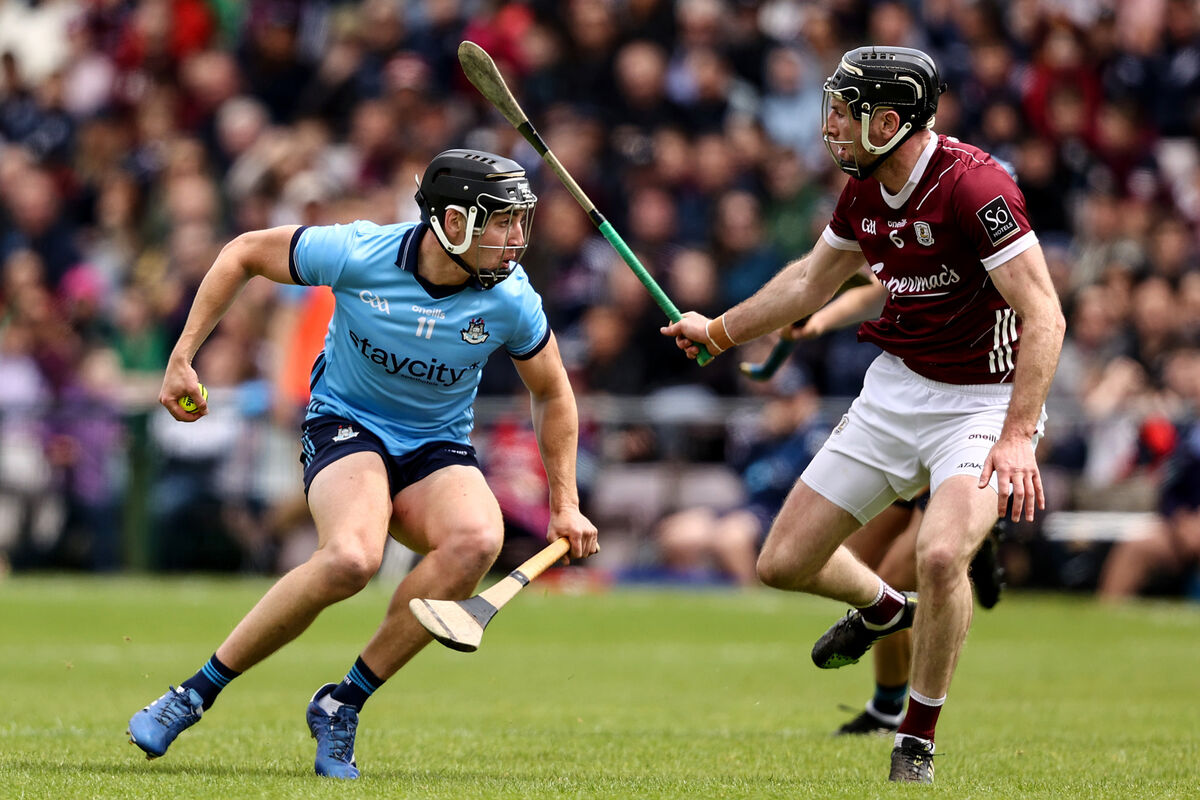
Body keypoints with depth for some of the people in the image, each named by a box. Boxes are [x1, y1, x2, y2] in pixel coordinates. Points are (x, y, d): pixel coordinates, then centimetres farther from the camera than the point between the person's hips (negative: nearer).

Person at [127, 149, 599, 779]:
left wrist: (565, 505, 4)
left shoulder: (511, 301, -12)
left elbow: (552, 395, 7)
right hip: (345, 424, -3)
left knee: (478, 539, -33)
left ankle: (342, 704, -19)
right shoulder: (357, 254, -19)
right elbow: (244, 253, -3)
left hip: (437, 449, 3)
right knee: (353, 556, -36)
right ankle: (197, 692, -19)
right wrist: (182, 358, -5)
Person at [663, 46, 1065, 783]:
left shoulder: (973, 186, -23)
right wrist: (721, 330, 30)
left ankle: (919, 742, -9)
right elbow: (812, 280, 22)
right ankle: (882, 609, 39)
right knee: (785, 563, 4)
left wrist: (1018, 435, -33)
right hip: (896, 389, 7)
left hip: (984, 400, -7)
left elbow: (1044, 316, -26)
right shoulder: (865, 190, 1)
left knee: (941, 556, -31)